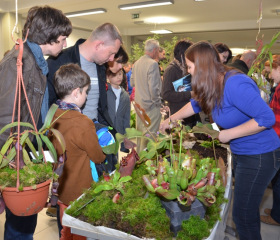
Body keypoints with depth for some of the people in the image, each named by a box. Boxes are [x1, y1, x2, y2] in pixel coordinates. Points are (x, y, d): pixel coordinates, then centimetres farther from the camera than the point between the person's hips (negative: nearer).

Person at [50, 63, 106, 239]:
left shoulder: (53, 116, -5)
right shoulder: (83, 123, -27)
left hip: (60, 188, 7)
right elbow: (98, 157, -15)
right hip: (79, 192, -7)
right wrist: (106, 150, 8)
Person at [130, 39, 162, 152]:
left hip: (139, 103, 8)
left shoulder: (137, 63, 7)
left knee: (140, 132, 20)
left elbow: (132, 83, 15)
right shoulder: (152, 64, -18)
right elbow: (153, 87, -23)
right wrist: (157, 102, -11)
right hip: (150, 105, -8)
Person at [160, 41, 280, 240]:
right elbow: (196, 104, 17)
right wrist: (169, 120, 21)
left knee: (243, 215, 2)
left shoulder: (235, 85, -28)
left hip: (260, 156, -8)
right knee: (247, 208, 23)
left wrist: (229, 134, -23)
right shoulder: (215, 85, 0)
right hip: (241, 153, 9)